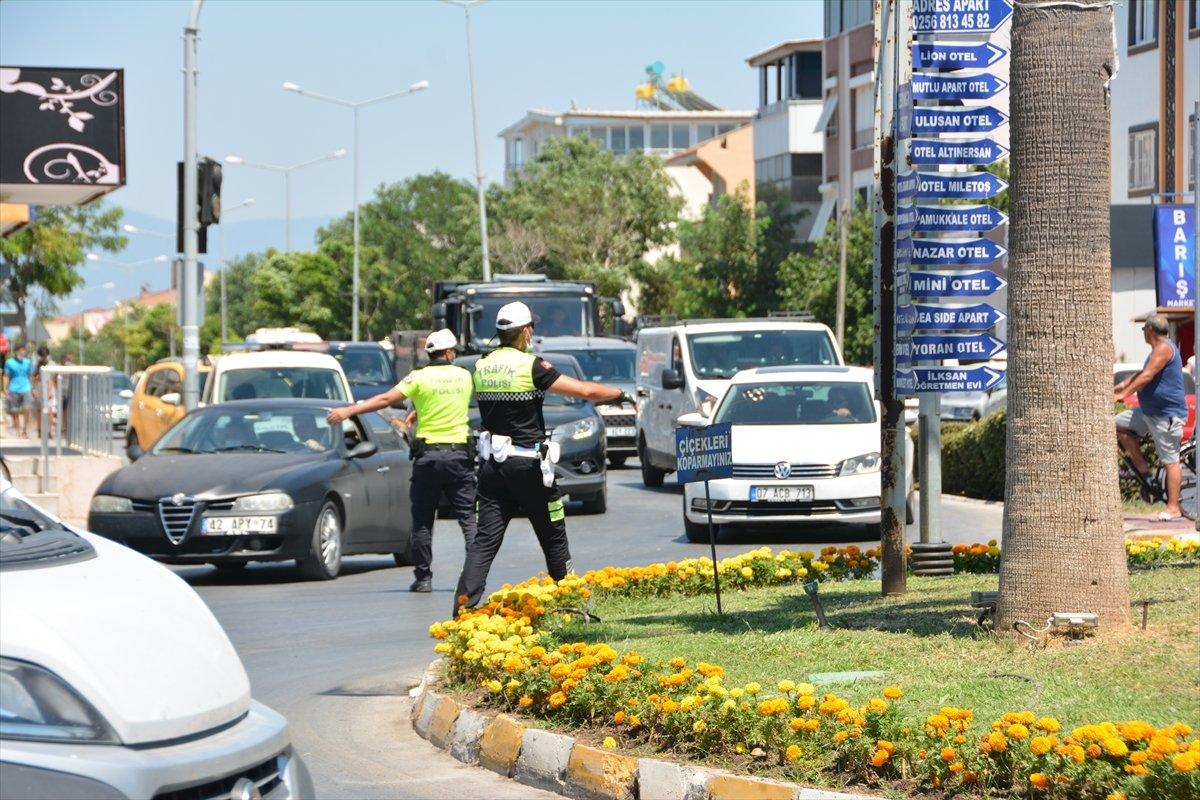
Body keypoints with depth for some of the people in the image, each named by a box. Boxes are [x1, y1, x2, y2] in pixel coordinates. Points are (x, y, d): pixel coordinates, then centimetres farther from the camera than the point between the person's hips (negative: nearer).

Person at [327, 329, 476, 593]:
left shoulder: (420, 377, -4)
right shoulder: (464, 376, 6)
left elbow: (385, 399, -12)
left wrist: (348, 411, -12)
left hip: (428, 455, -1)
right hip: (460, 454, 1)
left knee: (422, 521, 6)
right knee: (468, 517, 2)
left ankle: (423, 578, 5)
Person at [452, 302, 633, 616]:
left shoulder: (481, 367, 6)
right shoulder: (532, 366, -12)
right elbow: (586, 391, -11)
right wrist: (621, 395, 4)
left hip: (491, 464, 5)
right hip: (527, 464, -5)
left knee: (485, 539, 2)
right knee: (553, 537, 11)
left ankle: (464, 602, -12)